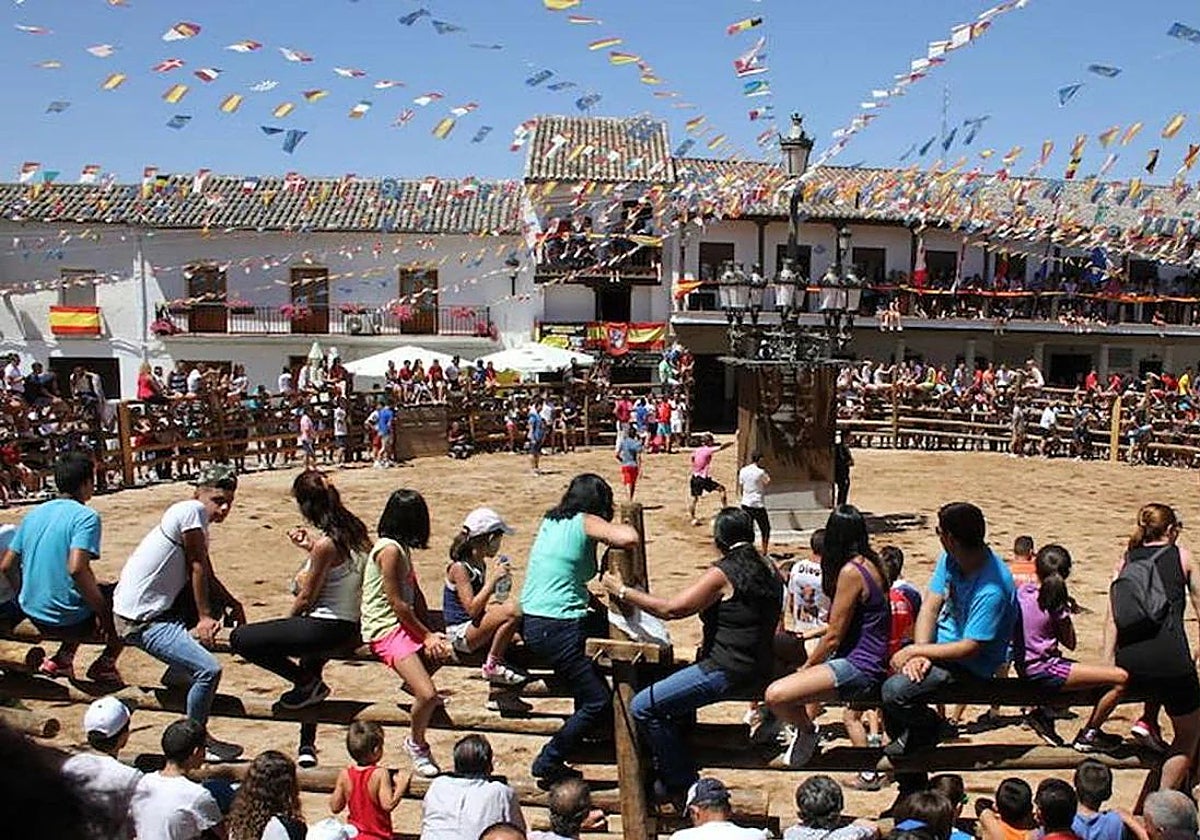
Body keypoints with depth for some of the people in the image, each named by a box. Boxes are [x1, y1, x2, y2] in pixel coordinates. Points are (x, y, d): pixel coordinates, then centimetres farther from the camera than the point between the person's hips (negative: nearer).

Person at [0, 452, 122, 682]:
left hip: (35, 616, 7)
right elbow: (76, 569, -26)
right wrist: (103, 612, -16)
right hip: (70, 621, -7)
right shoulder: (85, 516, -14)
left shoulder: (34, 514, 8)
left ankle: (62, 658, 22)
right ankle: (105, 663, 7)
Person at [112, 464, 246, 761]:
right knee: (209, 670, -19)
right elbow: (197, 567, -12)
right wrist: (204, 617, -8)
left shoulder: (199, 521, 15)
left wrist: (232, 603, 5)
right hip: (140, 620, -10)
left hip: (162, 606, 10)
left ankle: (182, 668, 21)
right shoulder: (192, 510, -14)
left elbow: (206, 577, 19)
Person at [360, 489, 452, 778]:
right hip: (386, 631, -10)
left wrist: (430, 633, 3)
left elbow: (415, 594, 12)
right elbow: (397, 603, -18)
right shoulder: (389, 550, -18)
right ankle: (416, 743, 5)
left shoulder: (401, 548, 12)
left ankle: (413, 683, 18)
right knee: (428, 695, -19)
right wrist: (426, 635, -9)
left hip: (406, 624, 10)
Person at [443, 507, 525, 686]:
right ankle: (492, 666, -15)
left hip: (476, 627, 9)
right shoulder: (459, 567, -16)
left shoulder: (480, 564, 11)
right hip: (460, 634, -9)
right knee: (511, 613, -29)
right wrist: (493, 579, -24)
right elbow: (472, 609, -24)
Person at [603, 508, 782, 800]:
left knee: (643, 707, -7)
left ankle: (682, 784, 2)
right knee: (672, 692, 28)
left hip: (727, 672, -10)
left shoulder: (723, 573, -16)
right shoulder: (768, 570, 8)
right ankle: (672, 769, 31)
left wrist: (621, 590, -9)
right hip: (759, 671, 10)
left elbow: (670, 609, -19)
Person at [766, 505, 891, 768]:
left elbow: (834, 637, -15)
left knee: (776, 695, -26)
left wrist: (805, 668, -2)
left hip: (859, 669, -11)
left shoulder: (851, 571, -19)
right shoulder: (872, 563, 8)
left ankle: (807, 731, 4)